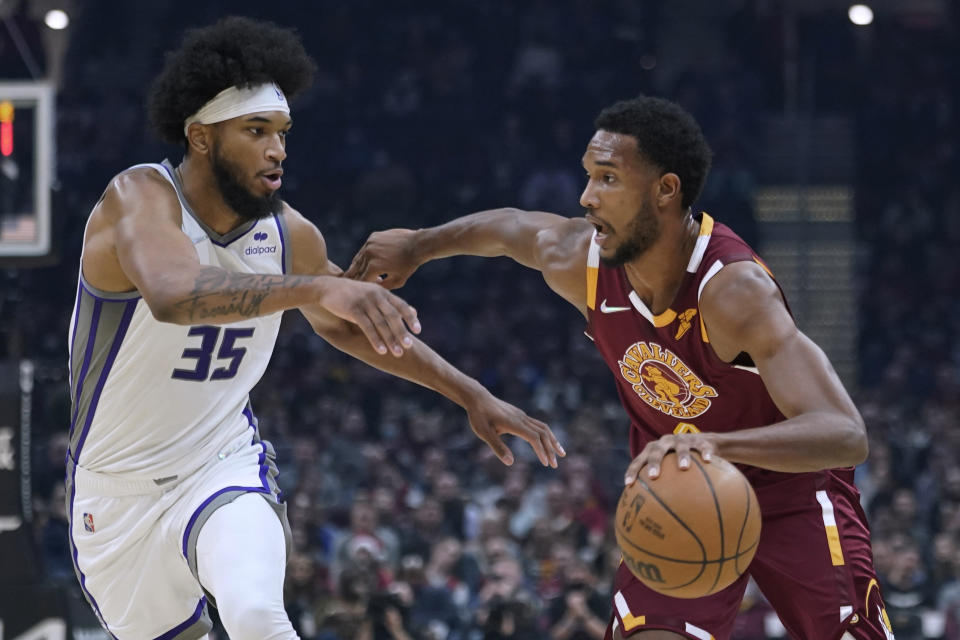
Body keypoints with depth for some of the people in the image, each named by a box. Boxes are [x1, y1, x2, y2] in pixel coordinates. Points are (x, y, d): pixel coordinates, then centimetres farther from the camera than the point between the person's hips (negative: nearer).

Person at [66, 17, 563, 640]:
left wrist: (472, 395, 9)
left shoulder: (292, 235, -6)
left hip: (225, 468, 2)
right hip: (118, 492, -1)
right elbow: (173, 294, -46)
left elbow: (346, 327, 15)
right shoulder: (139, 198, -23)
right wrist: (318, 287, -59)